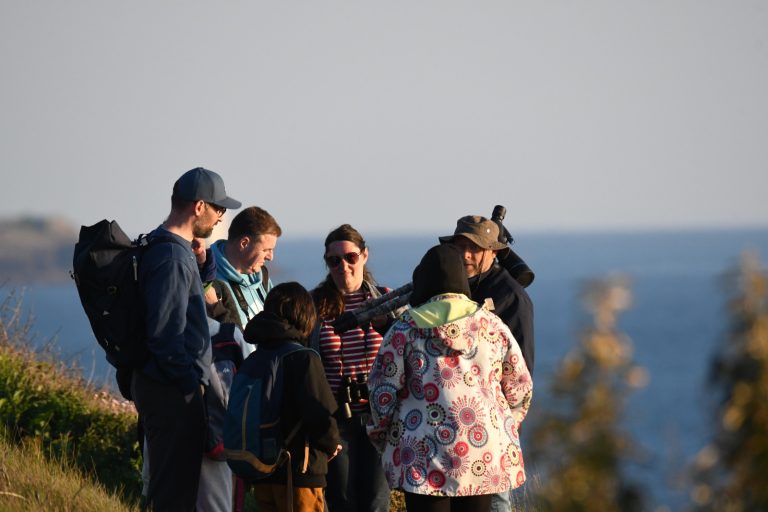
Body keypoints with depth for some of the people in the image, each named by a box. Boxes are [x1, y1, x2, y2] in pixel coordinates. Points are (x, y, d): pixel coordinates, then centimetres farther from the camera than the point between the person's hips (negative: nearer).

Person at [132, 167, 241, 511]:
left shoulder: (171, 249, 15)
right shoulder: (172, 257, -17)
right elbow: (164, 334, -21)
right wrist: (191, 383, -16)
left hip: (168, 388, 11)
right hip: (174, 392, -11)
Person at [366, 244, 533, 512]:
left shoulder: (406, 328, -1)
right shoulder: (492, 325, 6)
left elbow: (383, 391, -1)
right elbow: (519, 388, 11)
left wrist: (383, 436, 15)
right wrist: (506, 428, 27)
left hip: (423, 454, -2)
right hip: (486, 452, 3)